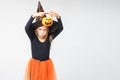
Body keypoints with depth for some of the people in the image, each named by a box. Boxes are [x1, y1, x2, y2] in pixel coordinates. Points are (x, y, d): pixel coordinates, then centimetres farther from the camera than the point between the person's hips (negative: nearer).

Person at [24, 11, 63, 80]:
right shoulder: (33, 38, -9)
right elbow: (27, 28, -27)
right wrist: (34, 16, -42)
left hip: (47, 65, 1)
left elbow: (60, 28, -16)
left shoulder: (49, 38, -6)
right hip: (34, 65, -1)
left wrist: (58, 17, -34)